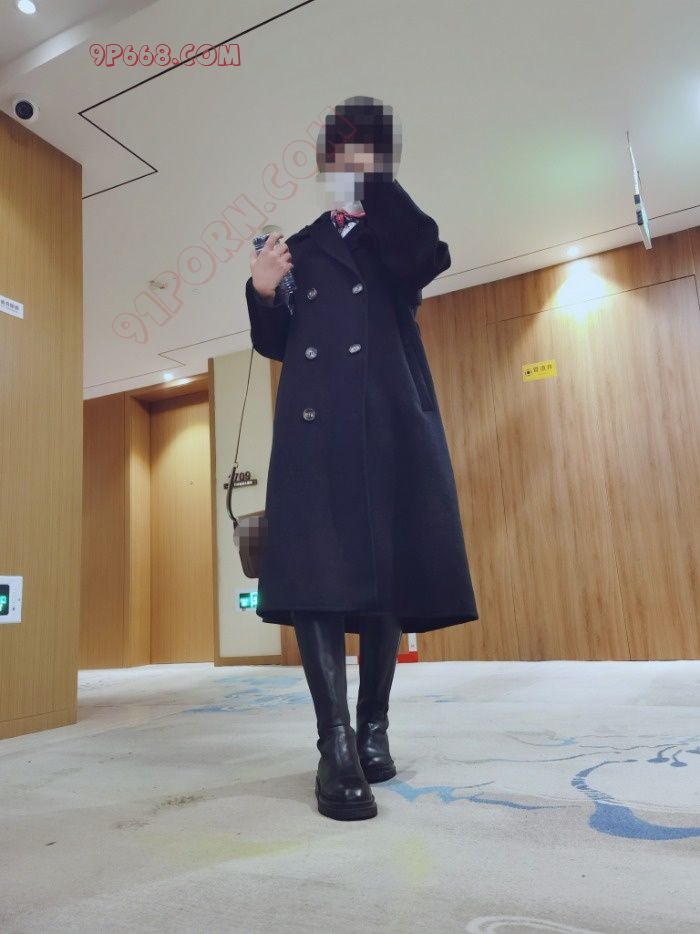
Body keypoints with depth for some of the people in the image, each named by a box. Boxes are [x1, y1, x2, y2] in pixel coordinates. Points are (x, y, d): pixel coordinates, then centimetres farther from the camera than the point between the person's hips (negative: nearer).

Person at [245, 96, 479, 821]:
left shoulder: (397, 232, 18)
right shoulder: (300, 248, 22)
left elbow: (430, 257, -8)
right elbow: (276, 345, 16)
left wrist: (375, 186, -1)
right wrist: (263, 294, -2)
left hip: (392, 422, 0)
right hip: (316, 425, 1)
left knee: (390, 571, -1)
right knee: (317, 568, -13)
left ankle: (373, 727, 12)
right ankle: (336, 743, -11)